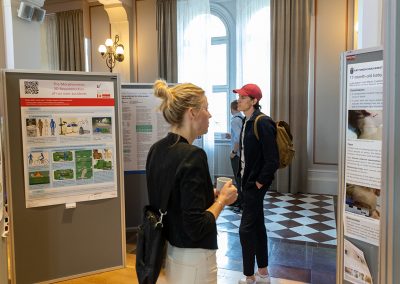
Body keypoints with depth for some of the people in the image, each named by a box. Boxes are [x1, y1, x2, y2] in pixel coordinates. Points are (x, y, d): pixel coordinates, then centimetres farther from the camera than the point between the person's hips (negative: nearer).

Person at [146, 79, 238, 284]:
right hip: (192, 259, -8)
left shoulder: (156, 150, 0)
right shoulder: (192, 156, -25)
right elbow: (196, 228, -26)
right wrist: (222, 200, -12)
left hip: (169, 251, 8)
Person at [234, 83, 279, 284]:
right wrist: (244, 178, 11)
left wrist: (260, 182, -16)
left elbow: (272, 159, -21)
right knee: (257, 227, 16)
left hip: (256, 184, -9)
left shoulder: (262, 122, -18)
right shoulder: (247, 121, 10)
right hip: (248, 182, 9)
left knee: (246, 229, -2)